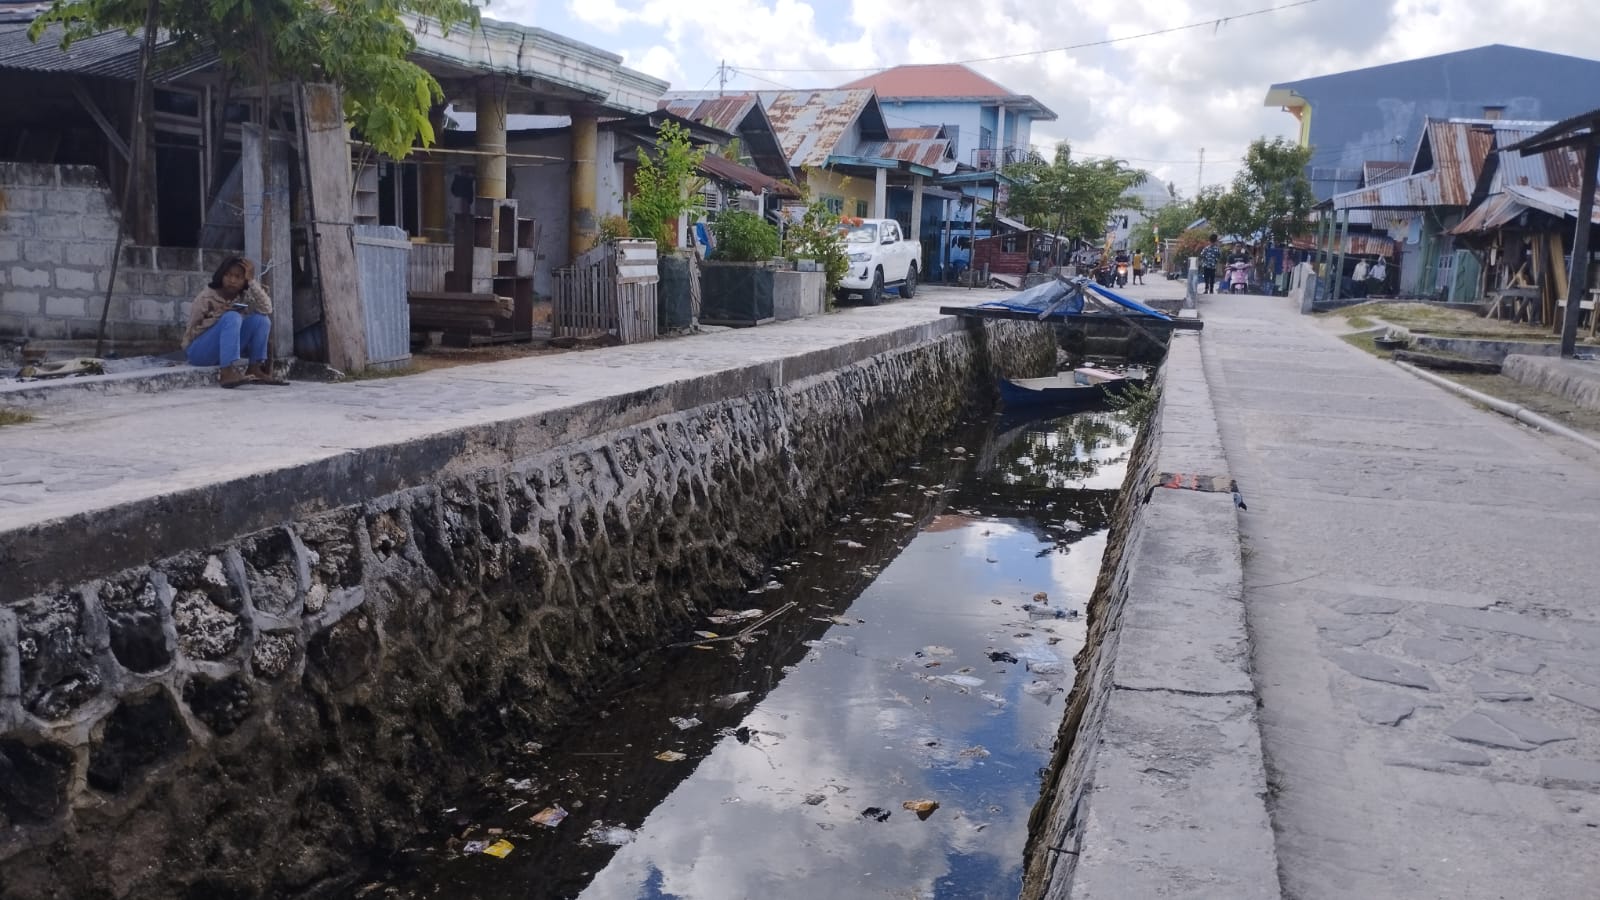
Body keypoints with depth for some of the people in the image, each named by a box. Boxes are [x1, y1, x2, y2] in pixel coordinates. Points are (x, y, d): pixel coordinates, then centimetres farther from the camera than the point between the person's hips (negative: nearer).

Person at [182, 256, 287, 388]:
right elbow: (192, 331, -15)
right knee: (232, 317, -31)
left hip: (227, 350, 5)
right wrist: (218, 315, -27)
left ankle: (254, 370, -15)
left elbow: (267, 309, -17)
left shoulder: (244, 298, 2)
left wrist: (251, 281, -18)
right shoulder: (206, 298, -12)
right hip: (199, 351, -5)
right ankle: (227, 373, -43)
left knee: (261, 318, -12)